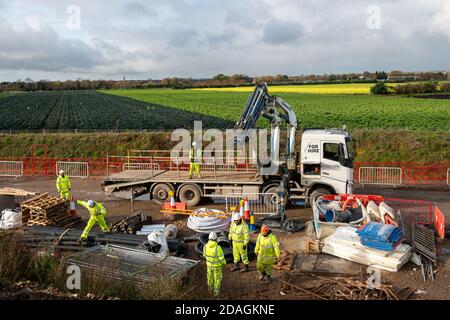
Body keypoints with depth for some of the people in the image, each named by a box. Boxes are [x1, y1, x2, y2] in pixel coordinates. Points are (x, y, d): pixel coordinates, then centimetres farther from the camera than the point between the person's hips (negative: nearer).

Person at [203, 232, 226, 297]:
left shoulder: (205, 246, -21)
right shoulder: (218, 248, -35)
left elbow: (205, 255, -2)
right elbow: (221, 258, -24)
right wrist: (224, 262, 0)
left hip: (209, 264, 4)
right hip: (217, 265, -4)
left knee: (210, 276, 28)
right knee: (217, 278, 19)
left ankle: (210, 288, 49)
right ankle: (216, 292, 31)